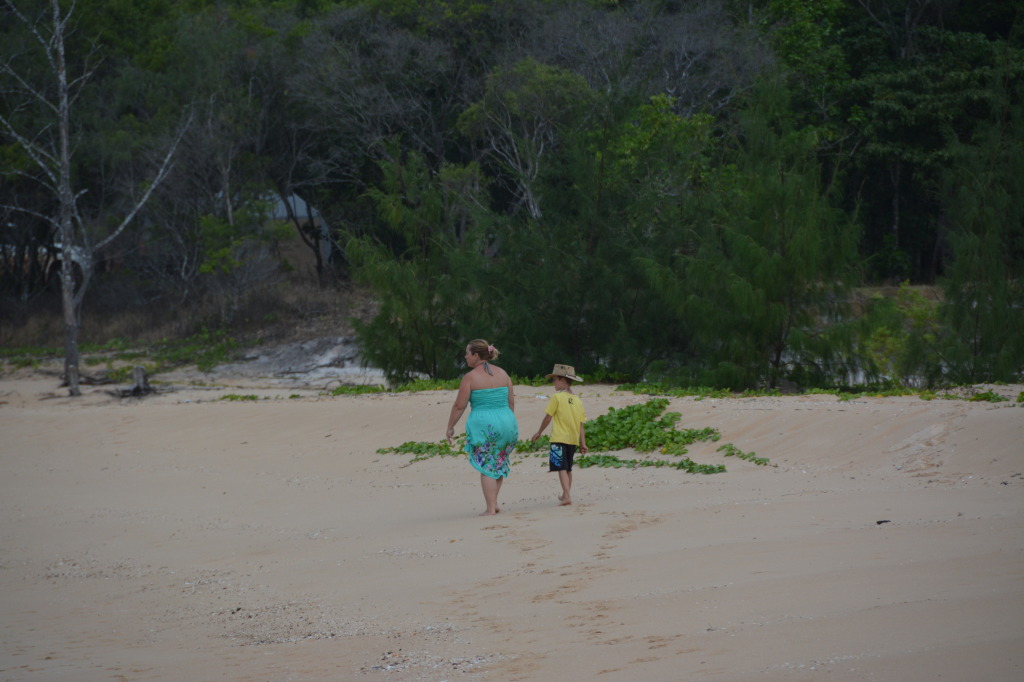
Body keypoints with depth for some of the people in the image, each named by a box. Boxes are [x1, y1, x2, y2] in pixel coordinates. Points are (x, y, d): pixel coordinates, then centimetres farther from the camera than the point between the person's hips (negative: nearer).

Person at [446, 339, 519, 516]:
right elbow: (511, 402, 11)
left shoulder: (470, 377, -7)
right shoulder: (502, 373, 7)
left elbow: (459, 406, -6)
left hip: (482, 423, -5)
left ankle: (491, 508, -2)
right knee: (498, 464, 18)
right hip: (506, 422, 5)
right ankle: (494, 503, 15)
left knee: (486, 467, 1)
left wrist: (450, 427, 4)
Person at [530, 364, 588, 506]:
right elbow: (581, 424, 8)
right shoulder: (578, 400, 8)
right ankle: (566, 494, 32)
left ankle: (567, 496, -21)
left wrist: (539, 432, 8)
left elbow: (548, 417, -5)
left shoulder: (557, 397, -8)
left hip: (559, 438, -6)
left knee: (562, 468, -10)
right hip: (573, 440, 6)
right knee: (568, 468, 20)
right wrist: (583, 443, 10)